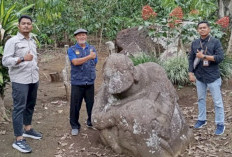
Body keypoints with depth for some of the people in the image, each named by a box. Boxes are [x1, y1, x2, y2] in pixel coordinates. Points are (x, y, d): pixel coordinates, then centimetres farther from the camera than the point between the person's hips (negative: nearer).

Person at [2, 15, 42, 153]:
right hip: (20, 80, -7)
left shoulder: (33, 41, 13)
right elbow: (5, 61, -15)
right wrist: (22, 59, -26)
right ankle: (19, 140, -2)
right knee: (19, 108, -5)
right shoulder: (12, 41, -8)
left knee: (30, 106, 15)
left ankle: (27, 129, 32)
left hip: (34, 79, 7)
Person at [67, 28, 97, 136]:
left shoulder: (92, 48, 11)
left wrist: (92, 75, 9)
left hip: (90, 82, 3)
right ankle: (75, 126, 16)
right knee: (75, 105, 2)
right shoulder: (72, 50, 0)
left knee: (91, 104, 10)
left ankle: (91, 122, 30)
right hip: (77, 83, -3)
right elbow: (75, 62, -16)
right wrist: (89, 57, -19)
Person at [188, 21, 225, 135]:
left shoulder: (215, 42, -7)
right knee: (201, 99, 15)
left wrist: (204, 56, -19)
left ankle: (220, 124, 10)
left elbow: (220, 57, -15)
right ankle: (202, 119, 29)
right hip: (199, 77, 4)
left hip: (213, 77, -4)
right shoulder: (195, 43, 5)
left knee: (217, 101, 2)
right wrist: (191, 73, 1)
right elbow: (191, 59, 8)